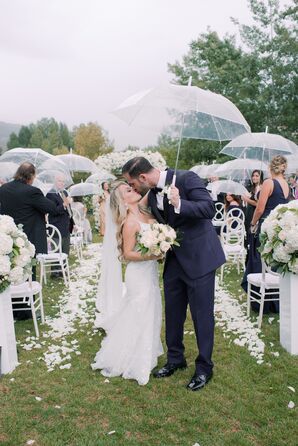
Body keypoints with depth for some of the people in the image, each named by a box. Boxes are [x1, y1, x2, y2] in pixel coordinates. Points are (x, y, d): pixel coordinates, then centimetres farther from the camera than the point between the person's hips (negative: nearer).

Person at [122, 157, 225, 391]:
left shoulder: (187, 178, -16)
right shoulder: (152, 196, 5)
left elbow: (209, 208, -23)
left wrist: (179, 204, -34)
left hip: (199, 257, -7)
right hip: (175, 259, 7)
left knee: (202, 314, 3)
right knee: (173, 312, 15)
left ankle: (204, 367, 21)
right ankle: (175, 359, 34)